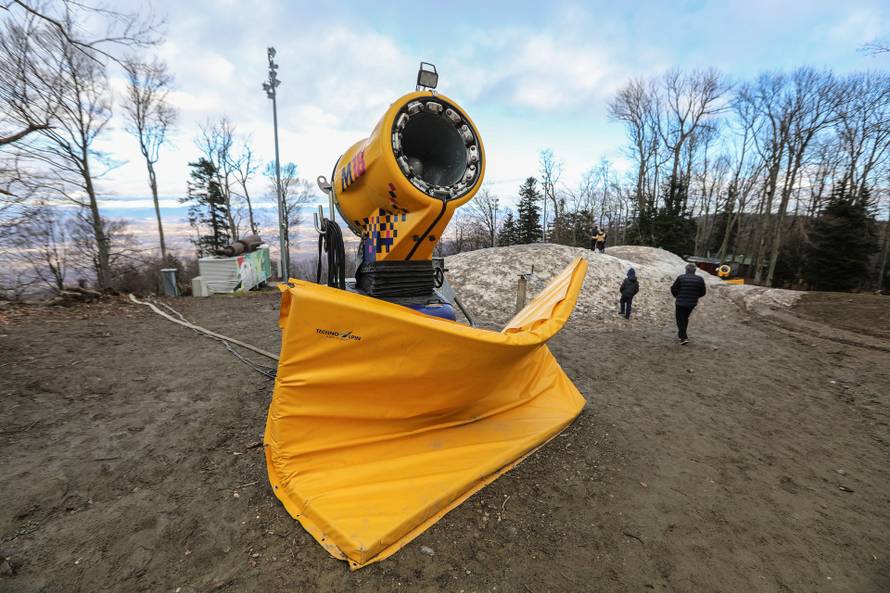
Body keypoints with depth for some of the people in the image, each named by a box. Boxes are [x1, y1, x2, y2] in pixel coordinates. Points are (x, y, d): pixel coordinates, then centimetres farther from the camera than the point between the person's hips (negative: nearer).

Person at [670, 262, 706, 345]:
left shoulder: (681, 278, -13)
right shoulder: (700, 279, -3)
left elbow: (673, 289, -7)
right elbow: (703, 292, 4)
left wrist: (677, 296, 12)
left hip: (681, 302, -4)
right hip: (692, 303, 4)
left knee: (680, 320, 4)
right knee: (685, 318, 23)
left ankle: (684, 337, -8)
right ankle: (681, 334, 35)